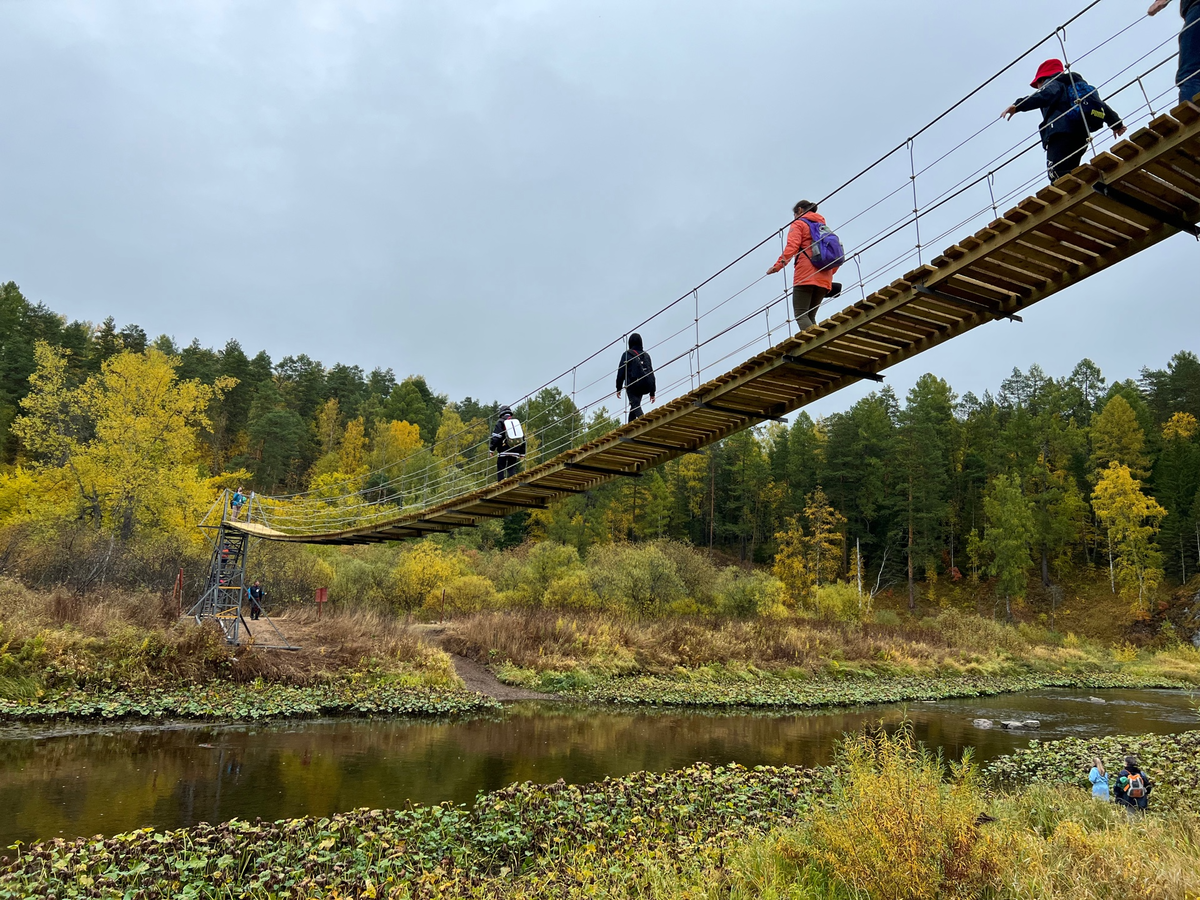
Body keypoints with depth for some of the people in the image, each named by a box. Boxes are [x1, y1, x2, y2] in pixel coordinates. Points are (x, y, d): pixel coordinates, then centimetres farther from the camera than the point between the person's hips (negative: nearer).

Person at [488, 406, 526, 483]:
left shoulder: (500, 422, 1)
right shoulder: (517, 422, 17)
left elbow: (495, 437, -7)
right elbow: (523, 438, 18)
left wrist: (491, 449, -1)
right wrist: (522, 453, 22)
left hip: (504, 451, -5)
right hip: (515, 452, 5)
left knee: (500, 470, 1)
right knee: (512, 470, 8)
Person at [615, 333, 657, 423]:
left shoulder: (627, 354, 1)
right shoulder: (646, 355, 15)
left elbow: (621, 372, -3)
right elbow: (651, 373, 13)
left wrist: (618, 389, 4)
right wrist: (652, 392, 16)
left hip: (632, 384, -5)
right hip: (645, 387, 5)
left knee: (635, 406, -12)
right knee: (635, 405, 18)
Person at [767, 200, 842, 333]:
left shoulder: (799, 223, 9)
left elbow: (791, 247, -10)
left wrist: (778, 266, -15)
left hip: (805, 277, -6)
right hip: (825, 279, 7)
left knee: (800, 314, -10)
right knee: (810, 316, 10)